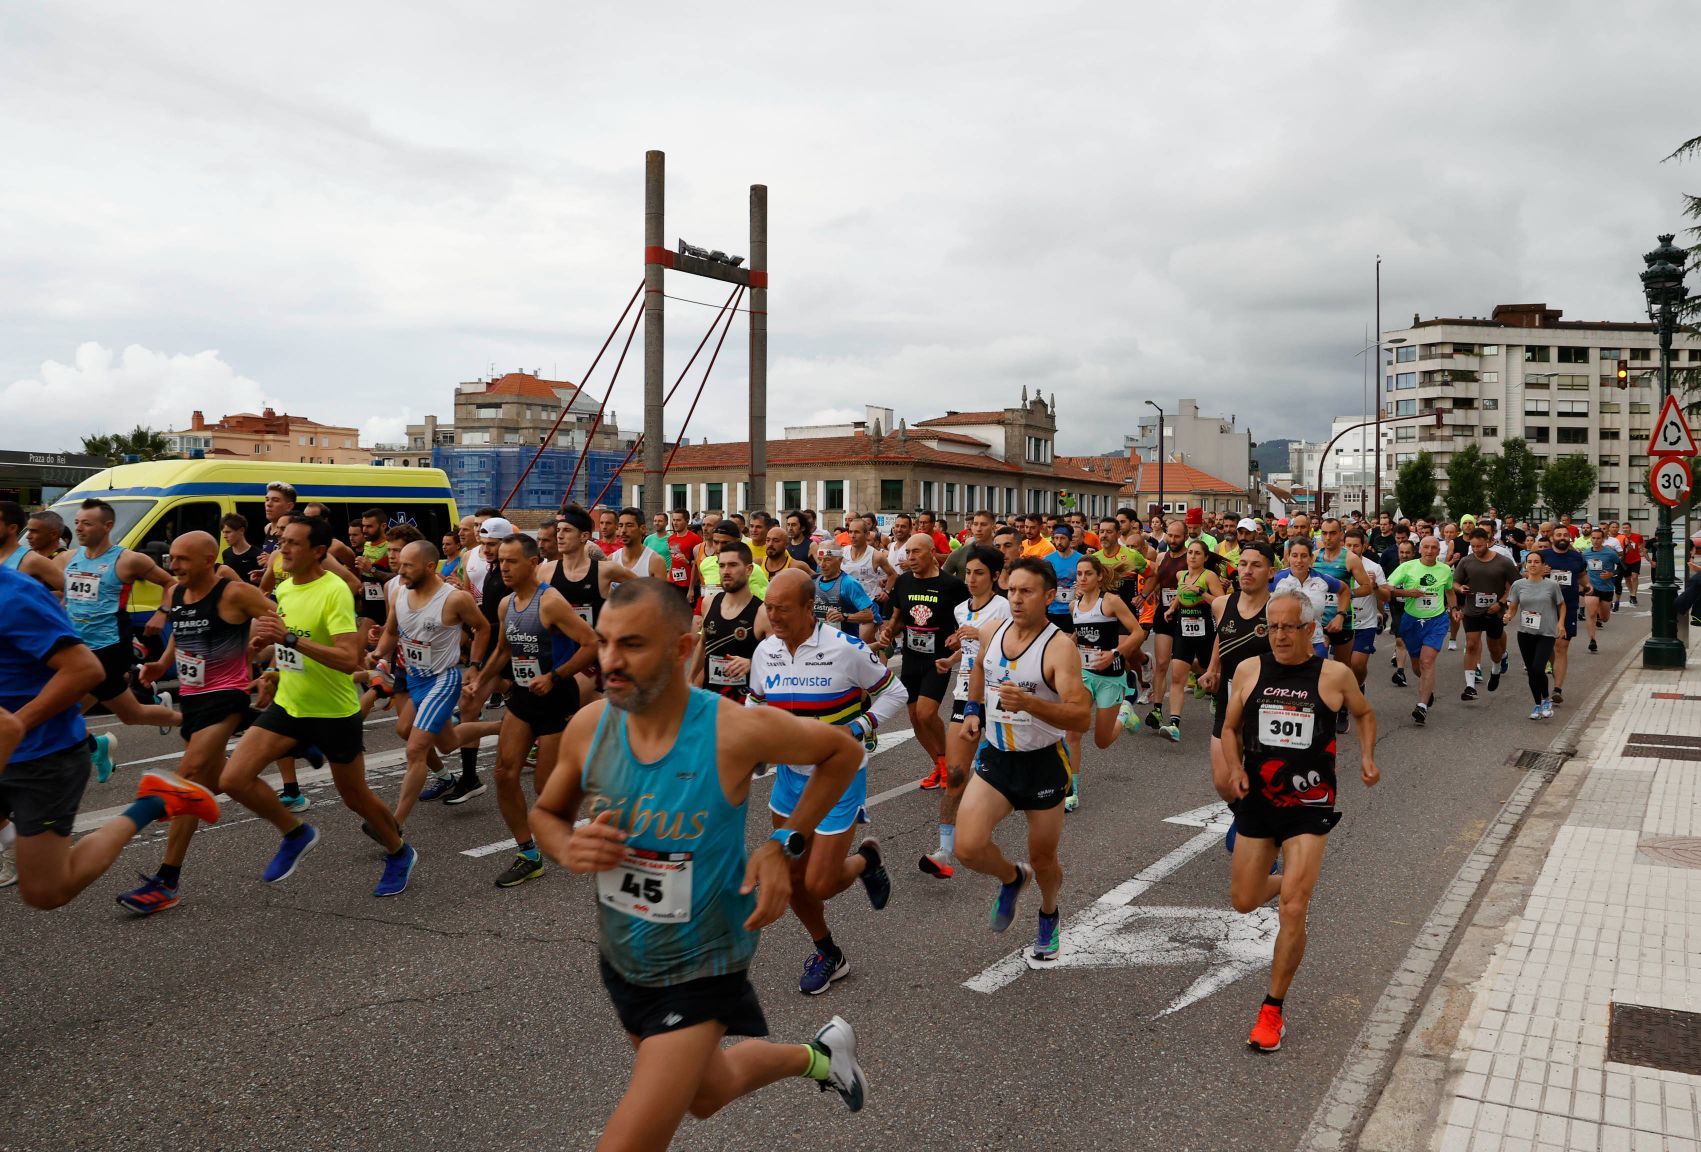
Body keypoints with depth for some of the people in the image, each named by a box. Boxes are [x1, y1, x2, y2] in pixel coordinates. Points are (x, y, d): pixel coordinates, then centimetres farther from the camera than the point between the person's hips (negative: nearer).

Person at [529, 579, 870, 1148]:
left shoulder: (736, 730, -26)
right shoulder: (589, 726, -14)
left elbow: (845, 750, -9)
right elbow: (545, 813, 5)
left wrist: (785, 844, -16)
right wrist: (568, 847, -18)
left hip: (699, 973, -5)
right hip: (620, 962, 6)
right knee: (708, 1093, 30)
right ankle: (816, 1056, 56)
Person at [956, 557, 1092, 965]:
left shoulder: (1059, 648, -21)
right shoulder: (990, 632, -3)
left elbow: (1082, 718, -30)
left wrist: (1030, 703, -43)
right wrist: (973, 710, 13)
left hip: (1042, 763, -4)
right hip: (996, 758, 4)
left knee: (1043, 860, 12)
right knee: (968, 848, -14)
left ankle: (1048, 915, 47)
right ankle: (1012, 878, 21)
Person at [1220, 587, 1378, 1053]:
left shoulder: (1335, 675, -6)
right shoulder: (1249, 670, -1)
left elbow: (1364, 714, 15)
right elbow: (1230, 728, 10)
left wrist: (1367, 757, -1)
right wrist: (1236, 769, -6)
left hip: (1309, 806, -3)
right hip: (1257, 801, 3)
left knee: (1292, 910, -11)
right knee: (1244, 901, 11)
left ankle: (1273, 1009, 6)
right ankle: (1289, 882, 46)